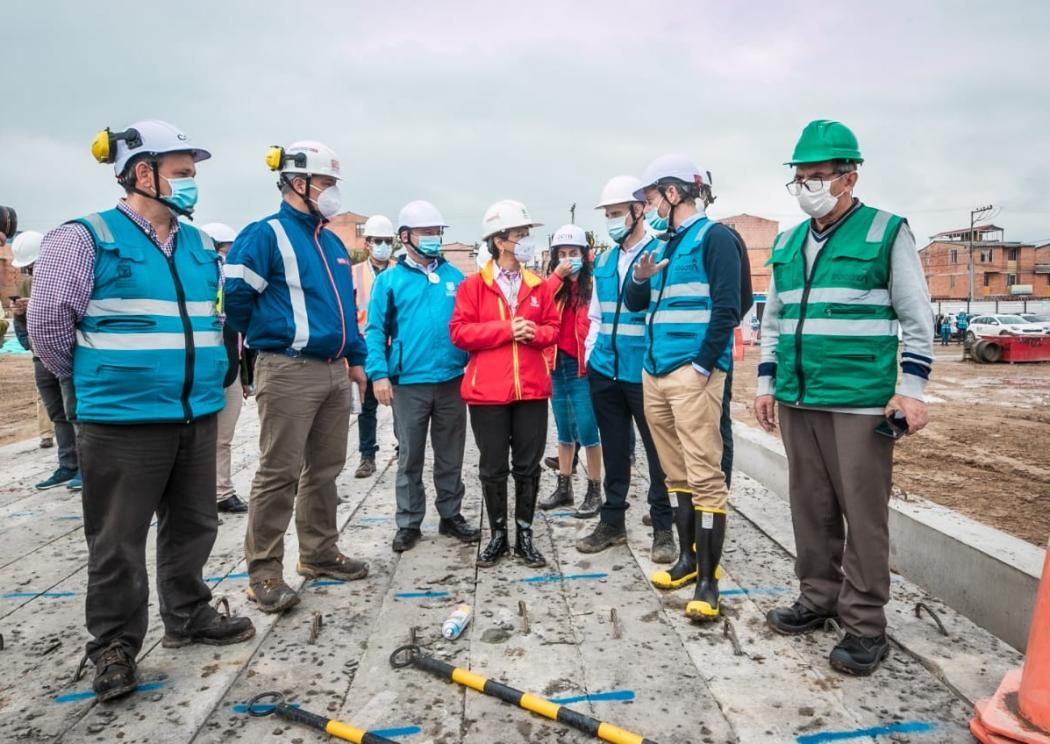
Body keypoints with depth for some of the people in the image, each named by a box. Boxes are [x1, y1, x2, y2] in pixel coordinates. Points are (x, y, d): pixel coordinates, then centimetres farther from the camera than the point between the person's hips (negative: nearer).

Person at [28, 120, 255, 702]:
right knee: (118, 542, 6)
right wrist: (91, 380, 5)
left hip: (197, 415, 6)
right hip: (123, 421, -6)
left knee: (193, 527, 17)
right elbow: (48, 321, -5)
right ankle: (114, 647, 23)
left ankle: (188, 618, 35)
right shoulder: (86, 239, -10)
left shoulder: (199, 246, 10)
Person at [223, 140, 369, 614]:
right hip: (289, 372, -8)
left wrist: (356, 357, 18)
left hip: (334, 371, 8)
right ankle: (264, 573, 9)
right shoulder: (266, 234, -8)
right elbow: (235, 295, -13)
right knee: (279, 474, -2)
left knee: (325, 470, 14)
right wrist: (266, 336, 1)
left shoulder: (332, 243, 17)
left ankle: (319, 554, 28)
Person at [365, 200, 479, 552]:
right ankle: (409, 523, 21)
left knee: (450, 455, 13)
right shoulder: (390, 280, 1)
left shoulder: (455, 278, 7)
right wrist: (379, 374, -12)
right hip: (408, 383, -2)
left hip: (452, 381, 2)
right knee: (410, 457, 9)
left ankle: (451, 515, 27)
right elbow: (376, 331, -3)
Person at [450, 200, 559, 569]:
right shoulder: (473, 286, -1)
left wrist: (535, 333, -11)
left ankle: (524, 535, 22)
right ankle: (498, 535, 23)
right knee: (492, 467, 7)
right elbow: (459, 332, -7)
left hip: (532, 389, 3)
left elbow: (553, 328, 12)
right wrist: (505, 329, -15)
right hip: (488, 390, -2)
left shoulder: (538, 286, 9)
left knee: (528, 466, 8)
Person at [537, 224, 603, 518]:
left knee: (586, 430, -3)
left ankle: (595, 491, 10)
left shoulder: (592, 284, -4)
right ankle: (564, 487, 27)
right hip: (557, 364, 5)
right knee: (565, 430, 16)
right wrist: (556, 276, -13)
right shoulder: (554, 284, 10)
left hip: (581, 366, -5)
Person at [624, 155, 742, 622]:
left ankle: (708, 581, -1)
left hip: (693, 374, -8)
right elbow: (635, 305, 21)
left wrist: (702, 367, -16)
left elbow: (726, 308, -13)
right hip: (654, 374, 8)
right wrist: (639, 279, 0)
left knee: (705, 477, -6)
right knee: (677, 476, 14)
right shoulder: (666, 245, 19)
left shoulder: (714, 237, -5)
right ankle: (690, 557, 27)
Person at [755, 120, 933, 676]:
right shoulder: (787, 245, 13)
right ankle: (818, 599, 27)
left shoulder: (887, 233, -2)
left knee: (863, 512, 0)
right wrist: (766, 384, 14)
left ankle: (865, 624, 12)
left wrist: (911, 389, -8)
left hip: (861, 402, -5)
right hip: (797, 401, 5)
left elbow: (917, 319, -2)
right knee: (811, 507, 13)